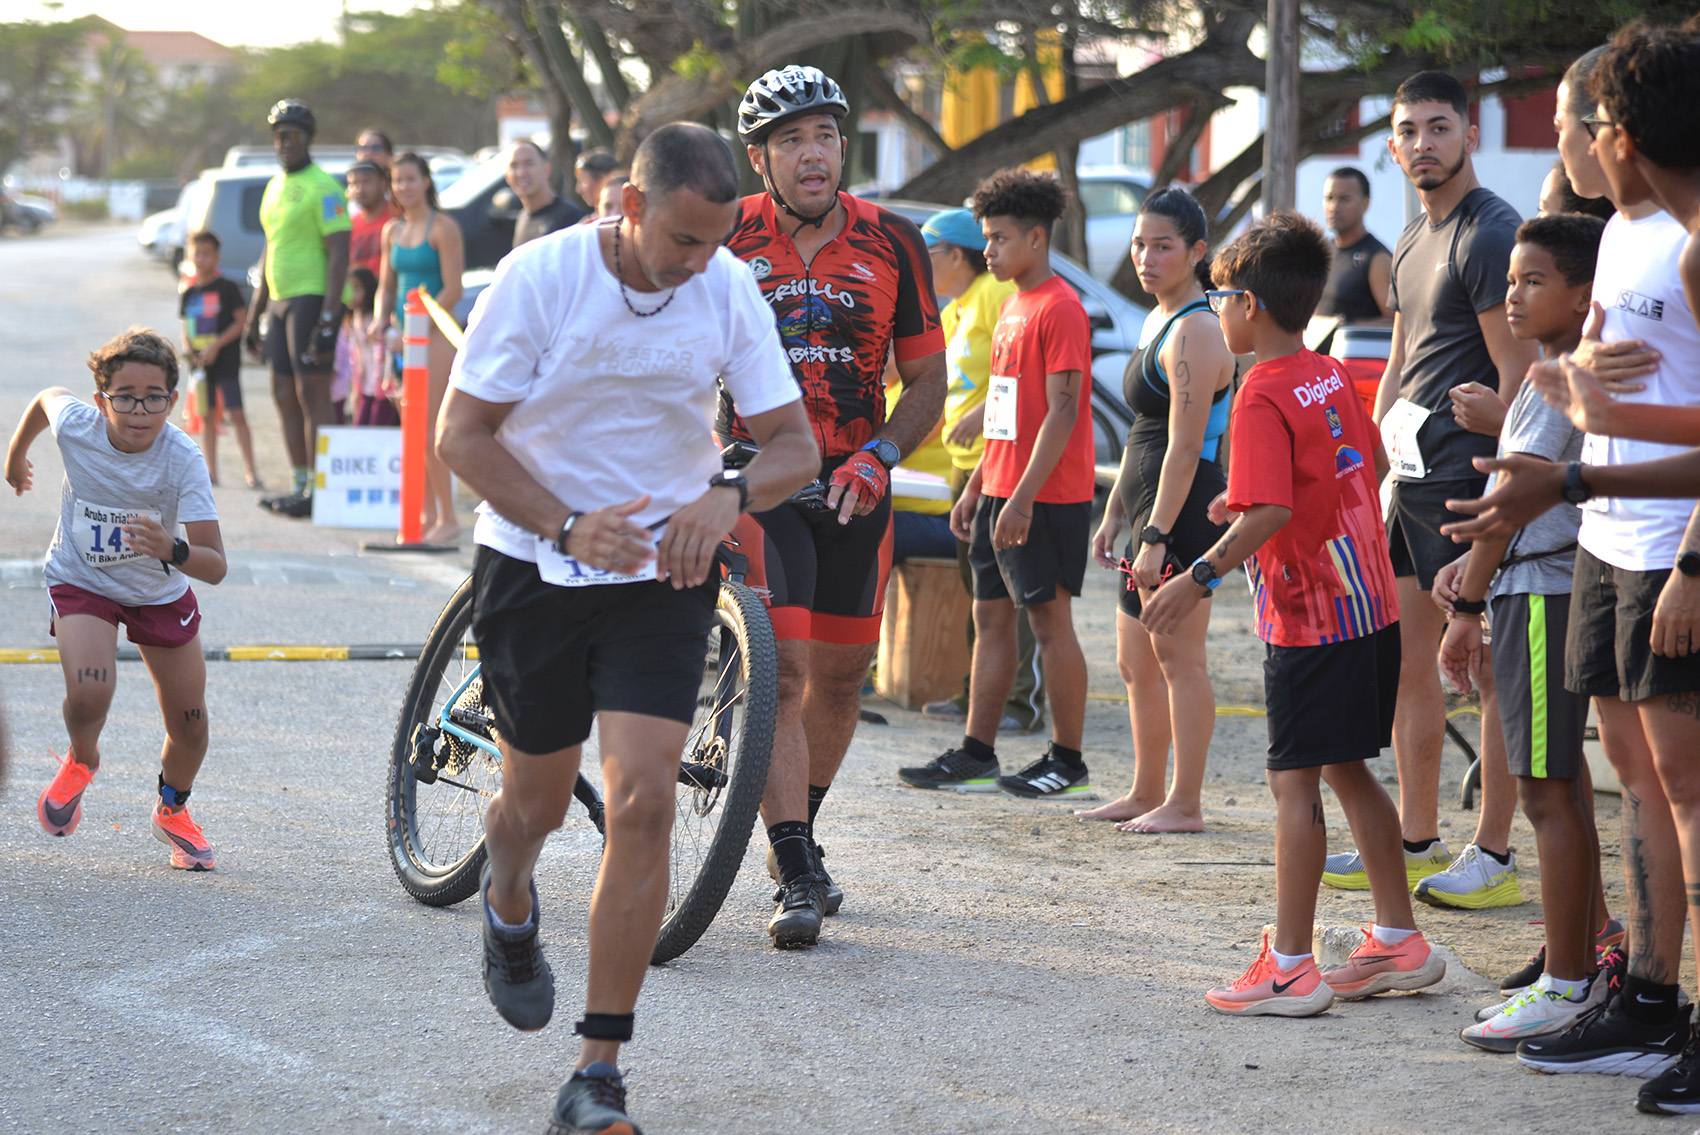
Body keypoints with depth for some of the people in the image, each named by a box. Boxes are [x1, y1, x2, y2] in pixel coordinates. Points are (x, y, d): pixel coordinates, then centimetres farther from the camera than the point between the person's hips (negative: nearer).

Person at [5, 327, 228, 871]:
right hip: (81, 581, -1)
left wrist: (173, 551, -56)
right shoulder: (75, 425, -27)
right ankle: (80, 762, 10)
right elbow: (47, 396, 1)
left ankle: (173, 811, 37)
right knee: (90, 691, -26)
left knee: (190, 726, 5)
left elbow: (216, 566, -34)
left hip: (161, 591, 1)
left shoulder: (183, 459, -31)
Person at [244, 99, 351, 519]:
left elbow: (339, 255, -16)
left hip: (313, 298, -9)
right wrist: (253, 317, 24)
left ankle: (317, 491, -8)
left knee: (312, 394, -9)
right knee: (284, 396, 9)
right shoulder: (275, 187, 17)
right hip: (280, 301, 9)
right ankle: (298, 485, 15)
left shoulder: (323, 188, -11)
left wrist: (328, 319, -23)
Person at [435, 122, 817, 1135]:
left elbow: (796, 444, -3)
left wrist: (728, 496, -25)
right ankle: (509, 903, 53)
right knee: (540, 801, 13)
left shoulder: (730, 291, -8)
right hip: (534, 563, -1)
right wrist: (568, 526, -26)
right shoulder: (541, 276, -16)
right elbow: (462, 432, -12)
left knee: (643, 802, -13)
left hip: (662, 572, 1)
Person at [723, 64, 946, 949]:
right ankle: (795, 876, -14)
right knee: (780, 670, -13)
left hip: (855, 485, 3)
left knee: (840, 675, 10)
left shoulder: (892, 243, -2)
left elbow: (926, 381, 3)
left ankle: (802, 837, 31)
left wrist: (876, 458, -12)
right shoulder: (727, 238, -6)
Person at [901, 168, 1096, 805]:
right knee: (991, 616, 9)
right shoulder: (1014, 308, 16)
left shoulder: (1060, 309, -13)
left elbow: (1063, 410, -19)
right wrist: (976, 487, 20)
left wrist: (1023, 497, -23)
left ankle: (1068, 763, 2)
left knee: (1050, 620, -4)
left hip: (1046, 497, -9)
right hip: (1002, 491, 9)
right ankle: (977, 753, 13)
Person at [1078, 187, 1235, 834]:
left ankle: (1185, 804, 0)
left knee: (1178, 659, -5)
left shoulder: (1194, 333, -15)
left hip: (1185, 513, -10)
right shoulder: (1158, 321, 16)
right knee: (1135, 664, 15)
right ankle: (1146, 793, 24)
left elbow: (1184, 450, -20)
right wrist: (1114, 514, 21)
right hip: (1151, 511, 10)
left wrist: (1157, 535, -22)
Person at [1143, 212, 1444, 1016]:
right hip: (1371, 607, 9)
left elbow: (1270, 513, -25)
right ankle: (1398, 942, 21)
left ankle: (1290, 968, -3)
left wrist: (1201, 577, -23)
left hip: (1311, 618, -9)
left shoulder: (1264, 394, -15)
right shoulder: (1333, 378, 10)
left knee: (1295, 780, -5)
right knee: (1347, 769, 17)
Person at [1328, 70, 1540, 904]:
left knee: (1491, 667, -2)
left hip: (1469, 481, -10)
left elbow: (1517, 372, -16)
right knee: (1407, 661, 12)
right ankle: (1415, 841, 20)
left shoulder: (1491, 234, -12)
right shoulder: (1413, 242, 17)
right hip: (1413, 479, 10)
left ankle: (1493, 852, 3)